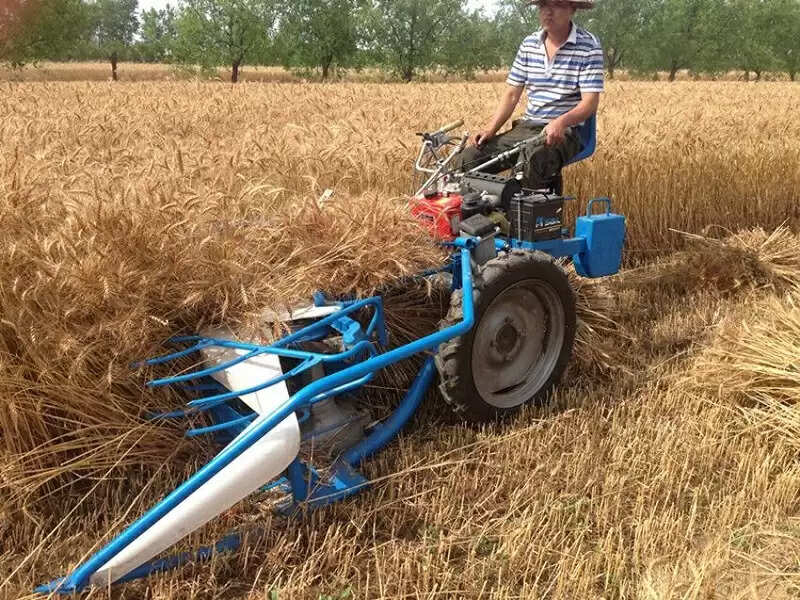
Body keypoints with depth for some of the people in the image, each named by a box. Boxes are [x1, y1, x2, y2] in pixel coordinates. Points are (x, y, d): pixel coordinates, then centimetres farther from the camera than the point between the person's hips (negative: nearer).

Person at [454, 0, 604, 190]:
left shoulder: (589, 46, -5)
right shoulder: (528, 45, 11)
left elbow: (590, 102, -12)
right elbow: (512, 94, 12)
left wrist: (561, 122, -32)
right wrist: (490, 128, -4)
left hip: (564, 131, -5)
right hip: (526, 127, 5)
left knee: (532, 162, -40)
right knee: (465, 160, -15)